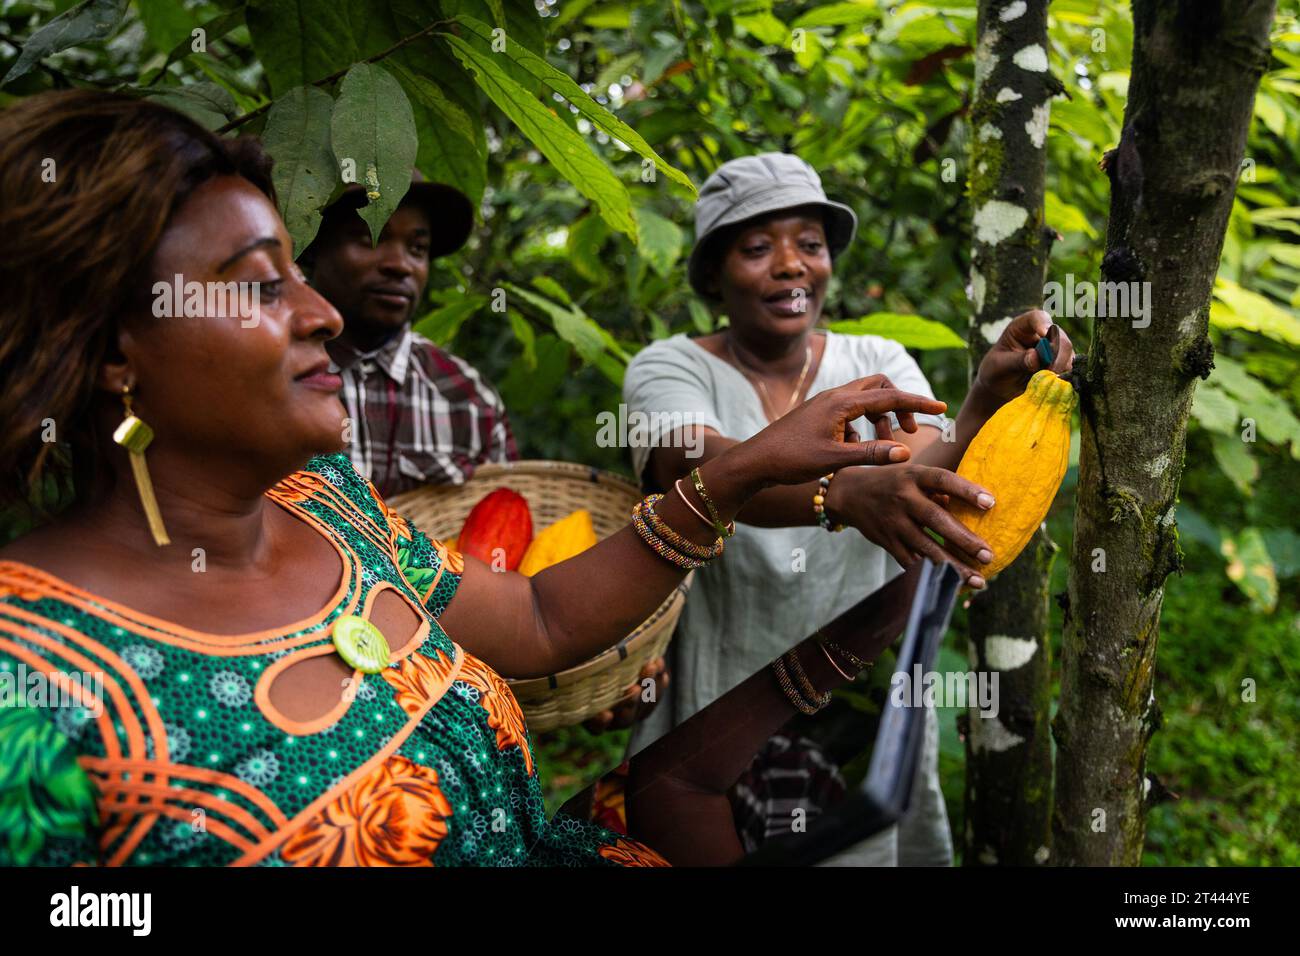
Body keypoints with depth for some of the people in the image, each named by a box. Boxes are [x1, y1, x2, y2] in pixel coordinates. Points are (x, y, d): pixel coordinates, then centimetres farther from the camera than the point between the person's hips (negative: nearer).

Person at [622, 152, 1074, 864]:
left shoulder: (878, 364, 3)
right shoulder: (669, 370, -5)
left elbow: (931, 477, -15)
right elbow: (705, 468, -27)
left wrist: (987, 404, -35)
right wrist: (846, 493, -45)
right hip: (719, 716, -2)